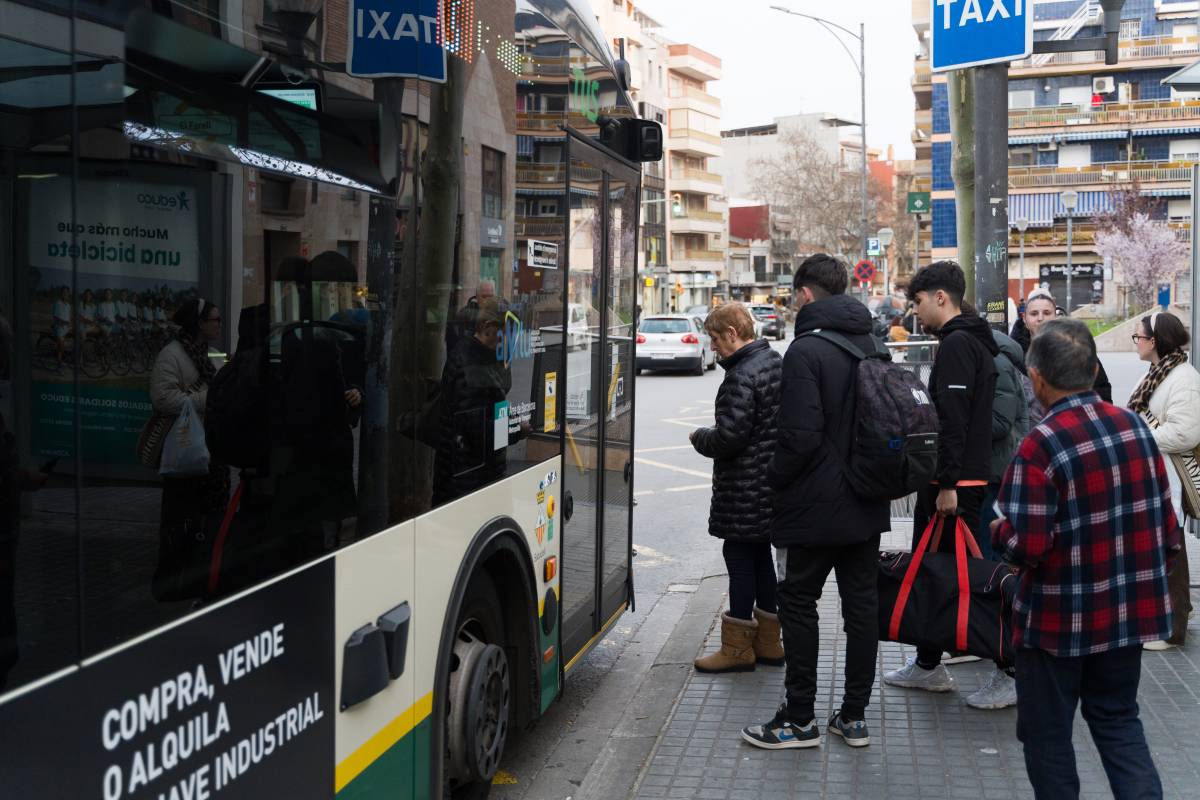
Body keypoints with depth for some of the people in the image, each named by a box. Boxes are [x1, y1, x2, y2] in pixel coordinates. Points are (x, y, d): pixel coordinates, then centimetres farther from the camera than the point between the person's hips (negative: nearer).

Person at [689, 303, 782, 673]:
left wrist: (700, 437, -4)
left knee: (740, 558, -1)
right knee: (760, 556, 16)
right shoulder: (776, 361, 10)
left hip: (745, 489, -9)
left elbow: (729, 437, -24)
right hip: (772, 482, 9)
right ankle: (767, 642, 24)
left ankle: (738, 647, 7)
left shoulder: (741, 377, -20)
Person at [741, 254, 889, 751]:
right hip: (867, 505, 8)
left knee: (798, 603, 4)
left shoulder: (806, 350, -17)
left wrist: (776, 478, -7)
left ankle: (799, 719, 9)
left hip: (818, 506, -7)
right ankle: (855, 716, 19)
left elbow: (801, 435, -23)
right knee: (861, 603, 11)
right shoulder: (871, 345, 8)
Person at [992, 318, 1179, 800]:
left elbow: (1026, 547, -24)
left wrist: (997, 532, -2)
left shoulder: (1040, 446, -21)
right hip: (1129, 611, 6)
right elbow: (1166, 524, 5)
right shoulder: (1135, 427, -2)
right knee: (1118, 718, 22)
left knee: (1047, 734, 12)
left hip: (1058, 620, -6)